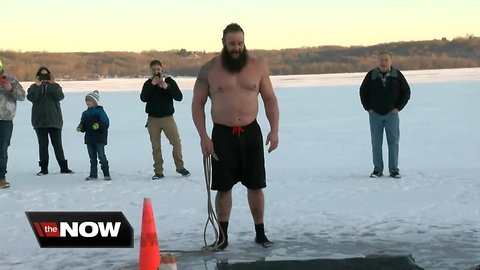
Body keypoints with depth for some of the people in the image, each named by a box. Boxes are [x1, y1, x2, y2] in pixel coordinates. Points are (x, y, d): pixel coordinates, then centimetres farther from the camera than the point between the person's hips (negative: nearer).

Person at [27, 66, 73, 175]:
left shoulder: (55, 86, 7)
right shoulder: (34, 87, 6)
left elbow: (60, 96, -12)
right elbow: (30, 97, -14)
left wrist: (51, 85, -18)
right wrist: (37, 85, -19)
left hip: (54, 120, 0)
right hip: (39, 121, 0)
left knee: (57, 145, 2)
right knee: (43, 145, 3)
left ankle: (64, 167, 8)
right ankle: (43, 168, 8)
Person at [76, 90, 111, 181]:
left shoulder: (100, 111, -7)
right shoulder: (85, 113, 13)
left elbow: (106, 123, -14)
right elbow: (83, 125, 17)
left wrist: (99, 125, -30)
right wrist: (80, 127, -5)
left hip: (99, 138, -6)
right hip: (89, 138, 6)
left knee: (101, 156, -7)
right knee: (92, 157, 10)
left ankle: (106, 174, 0)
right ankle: (93, 174, 16)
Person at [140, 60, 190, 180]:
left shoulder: (169, 81, 3)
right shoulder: (148, 83, 5)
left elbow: (179, 97, -8)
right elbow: (143, 98, -10)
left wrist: (167, 87, -20)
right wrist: (152, 85, -18)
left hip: (168, 117, -1)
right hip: (153, 119, 1)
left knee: (176, 142, -5)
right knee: (156, 147, 1)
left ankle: (180, 167, 11)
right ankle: (158, 172, 6)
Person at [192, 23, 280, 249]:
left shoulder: (257, 67, 2)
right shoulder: (209, 69, -3)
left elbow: (270, 99, 8)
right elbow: (197, 104, 0)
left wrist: (274, 129, -2)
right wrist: (203, 136, -8)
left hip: (251, 132, 1)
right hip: (222, 134, -1)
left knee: (255, 186, 6)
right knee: (223, 187, 3)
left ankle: (260, 233, 18)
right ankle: (222, 235, 15)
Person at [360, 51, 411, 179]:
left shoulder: (397, 75, -1)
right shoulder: (371, 75, 0)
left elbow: (406, 91, 5)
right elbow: (363, 92, 9)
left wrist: (398, 107, -2)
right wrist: (368, 108, 3)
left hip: (391, 114, -1)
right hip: (375, 115, 1)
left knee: (393, 142, -1)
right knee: (376, 143, 3)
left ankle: (394, 170, 6)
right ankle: (377, 169, 10)